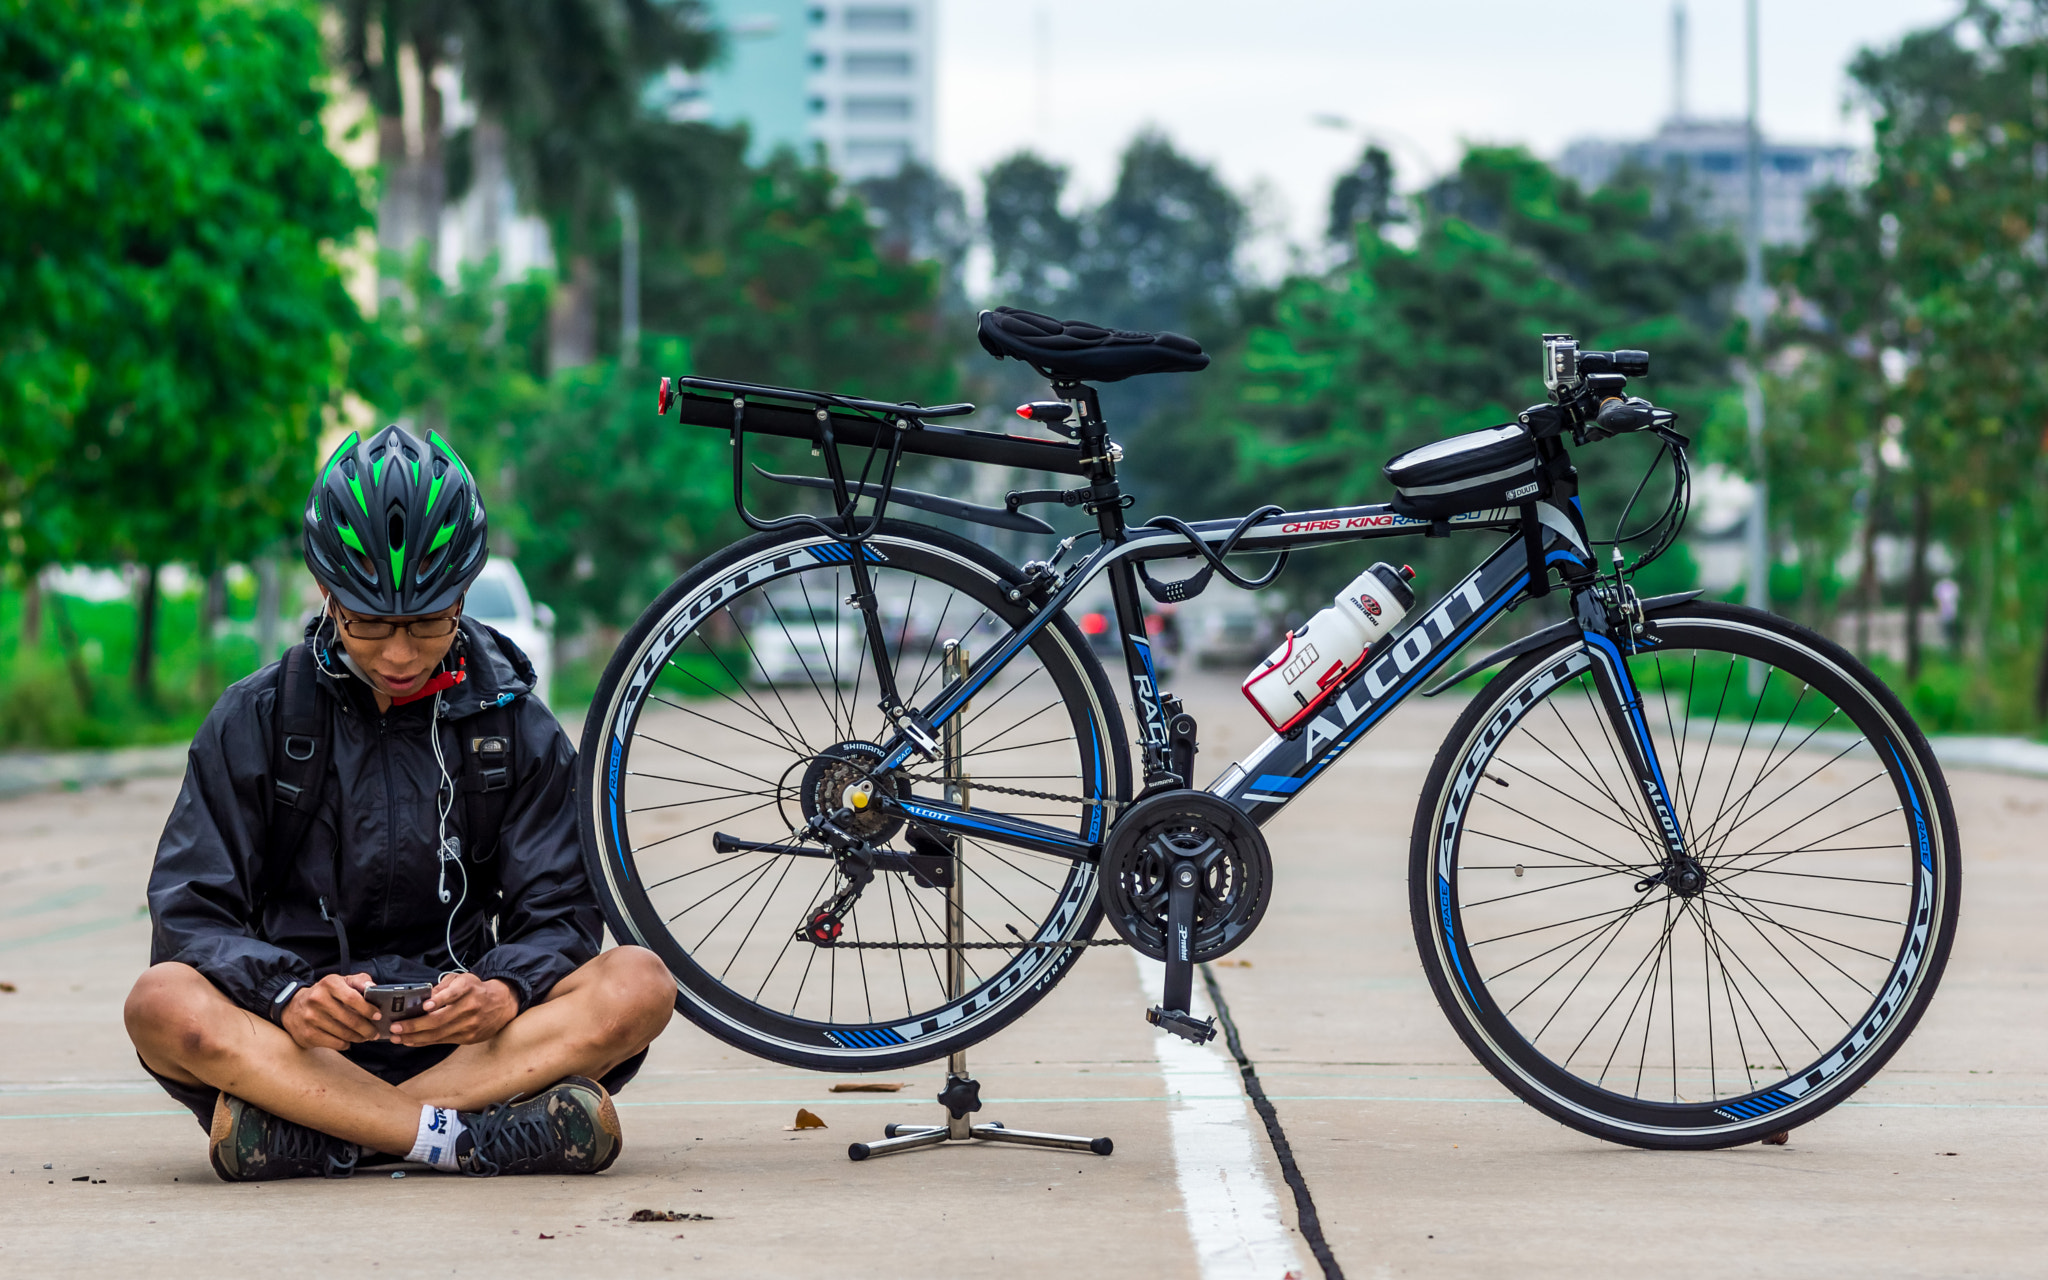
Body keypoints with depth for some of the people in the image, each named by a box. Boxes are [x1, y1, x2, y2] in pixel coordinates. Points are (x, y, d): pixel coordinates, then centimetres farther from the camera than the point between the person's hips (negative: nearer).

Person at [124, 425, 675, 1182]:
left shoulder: (516, 729, 8)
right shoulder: (256, 721, 4)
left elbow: (559, 916, 3)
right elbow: (191, 915, -4)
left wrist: (502, 992, -22)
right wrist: (289, 997, -26)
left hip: (457, 1034, 2)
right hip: (302, 1037, -1)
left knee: (640, 984, -26)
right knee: (163, 1005, -32)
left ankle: (322, 1132, -32)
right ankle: (472, 1136, -37)